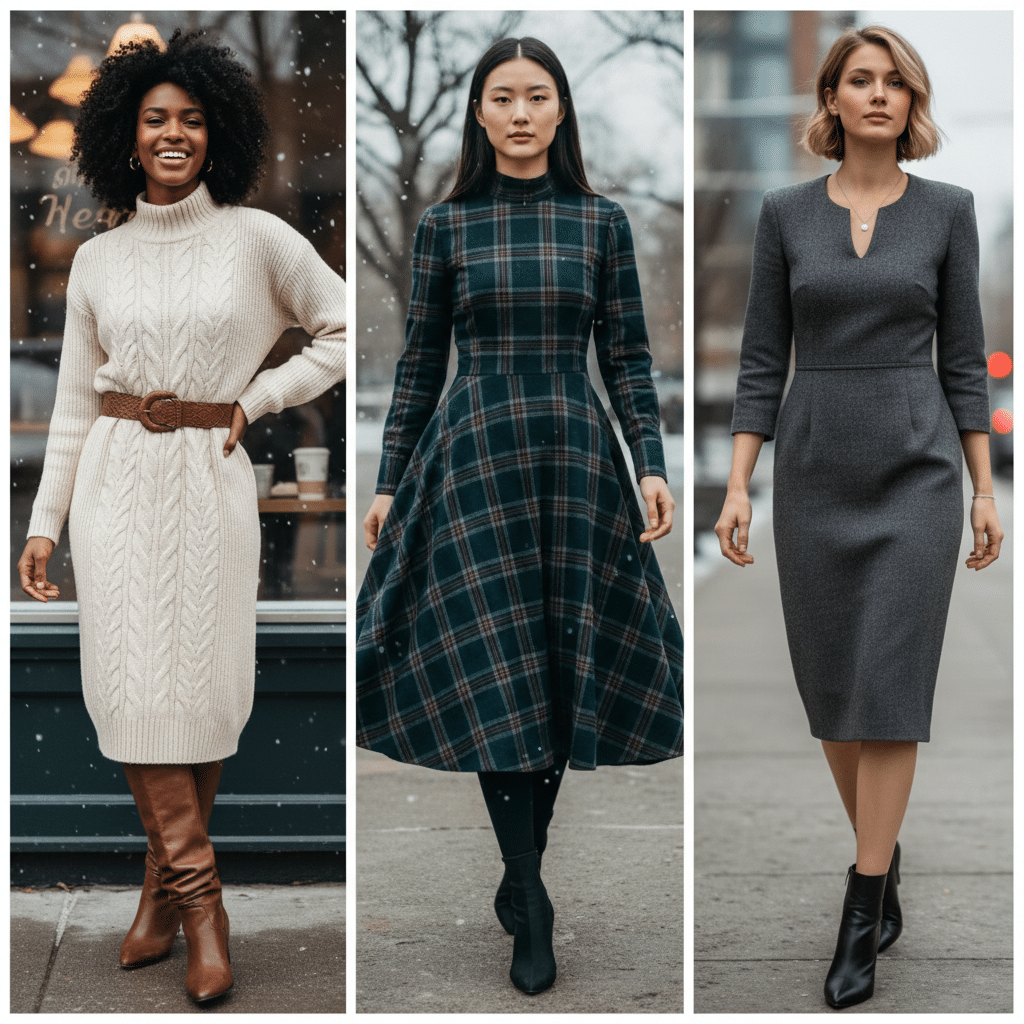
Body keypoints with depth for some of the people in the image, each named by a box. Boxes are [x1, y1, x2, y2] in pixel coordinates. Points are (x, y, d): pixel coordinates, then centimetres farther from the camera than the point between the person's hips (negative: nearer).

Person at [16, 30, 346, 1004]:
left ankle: (165, 877, 18)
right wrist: (43, 523, 10)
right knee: (136, 683, -4)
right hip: (117, 480, 2)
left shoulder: (257, 237, 1)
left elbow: (347, 333, 6)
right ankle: (200, 902, 2)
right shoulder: (96, 259, 8)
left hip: (212, 479, -1)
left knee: (203, 686, 0)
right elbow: (74, 401, 12)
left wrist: (256, 400, -1)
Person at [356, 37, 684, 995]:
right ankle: (532, 906, 1)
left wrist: (652, 466, -5)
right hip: (473, 457, -1)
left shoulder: (601, 222, 5)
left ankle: (521, 873, 21)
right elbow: (418, 365, 6)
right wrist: (388, 481, 3)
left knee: (565, 668, 4)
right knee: (491, 673, -5)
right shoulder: (444, 225, 4)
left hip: (577, 458, 1)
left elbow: (628, 359, 5)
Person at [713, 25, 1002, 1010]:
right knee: (832, 688, 8)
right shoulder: (785, 213, 4)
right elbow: (762, 360, 4)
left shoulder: (946, 210, 2)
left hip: (916, 471, -2)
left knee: (890, 692, -7)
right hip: (816, 473, 2)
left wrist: (984, 488, 1)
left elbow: (963, 357, 4)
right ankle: (885, 867, 31)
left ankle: (858, 923, -1)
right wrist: (737, 486, -4)